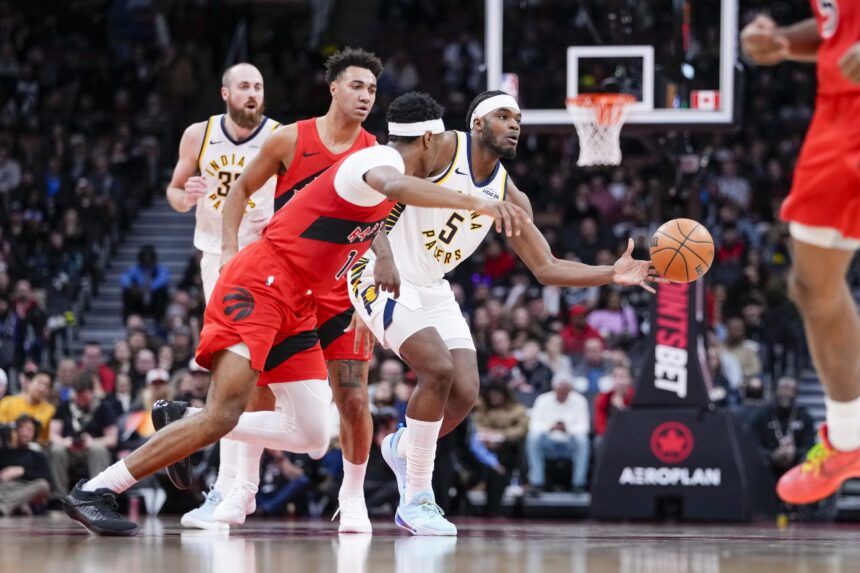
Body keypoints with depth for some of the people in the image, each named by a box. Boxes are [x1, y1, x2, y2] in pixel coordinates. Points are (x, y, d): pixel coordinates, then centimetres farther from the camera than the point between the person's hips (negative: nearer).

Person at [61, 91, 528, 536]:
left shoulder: (387, 165, 16)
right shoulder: (380, 160, -15)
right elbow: (395, 186, -43)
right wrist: (475, 203, -52)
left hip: (294, 304, 10)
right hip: (258, 285, -10)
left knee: (312, 437, 3)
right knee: (224, 414, -22)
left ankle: (182, 421, 16)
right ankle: (93, 491, -16)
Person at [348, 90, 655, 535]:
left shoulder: (509, 197, 3)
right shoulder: (442, 148, -15)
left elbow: (546, 268, 4)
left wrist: (612, 275, -9)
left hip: (432, 289, 7)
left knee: (465, 392, -5)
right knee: (439, 369, -22)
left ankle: (403, 448, 26)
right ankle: (416, 499, -11)